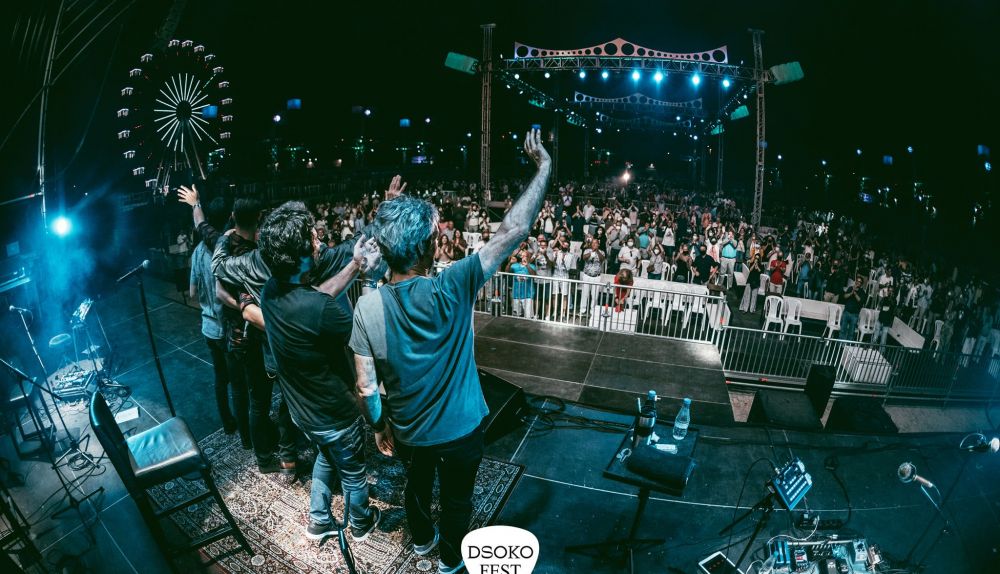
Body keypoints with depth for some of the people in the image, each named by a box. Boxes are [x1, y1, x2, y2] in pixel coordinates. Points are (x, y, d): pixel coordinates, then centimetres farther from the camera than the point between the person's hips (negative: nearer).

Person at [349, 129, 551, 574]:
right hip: (461, 430, -2)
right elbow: (514, 231, -28)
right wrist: (544, 166, -18)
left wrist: (379, 428, 6)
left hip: (409, 433, 3)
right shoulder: (452, 289, -31)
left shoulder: (368, 307, -22)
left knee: (417, 485, 32)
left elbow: (366, 390, -14)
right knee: (456, 499, 25)